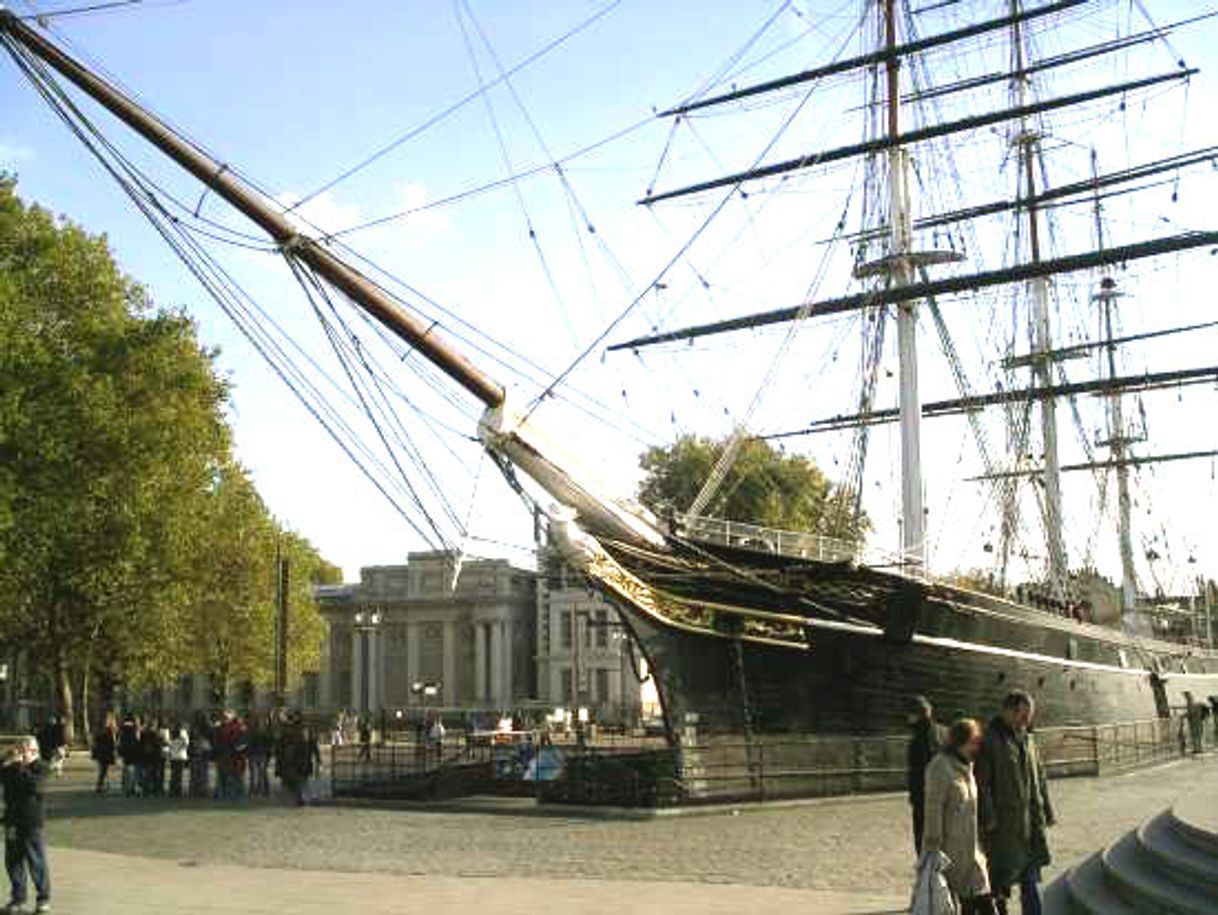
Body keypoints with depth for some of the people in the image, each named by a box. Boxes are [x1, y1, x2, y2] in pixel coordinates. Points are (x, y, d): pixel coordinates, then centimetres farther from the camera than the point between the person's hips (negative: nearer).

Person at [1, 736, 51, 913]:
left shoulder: (40, 767, -6)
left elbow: (33, 783, -23)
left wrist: (20, 767, -19)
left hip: (31, 821, -6)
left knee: (37, 861, -1)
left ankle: (43, 898, 9)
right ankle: (17, 897, 23)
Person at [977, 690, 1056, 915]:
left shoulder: (1027, 739, 13)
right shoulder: (989, 741, -10)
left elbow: (1040, 777, 20)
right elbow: (981, 783, -14)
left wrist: (1047, 811, 17)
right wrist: (988, 818, -18)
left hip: (1030, 820, 7)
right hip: (1003, 821, -6)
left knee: (1030, 878, 10)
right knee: (1003, 872, 1)